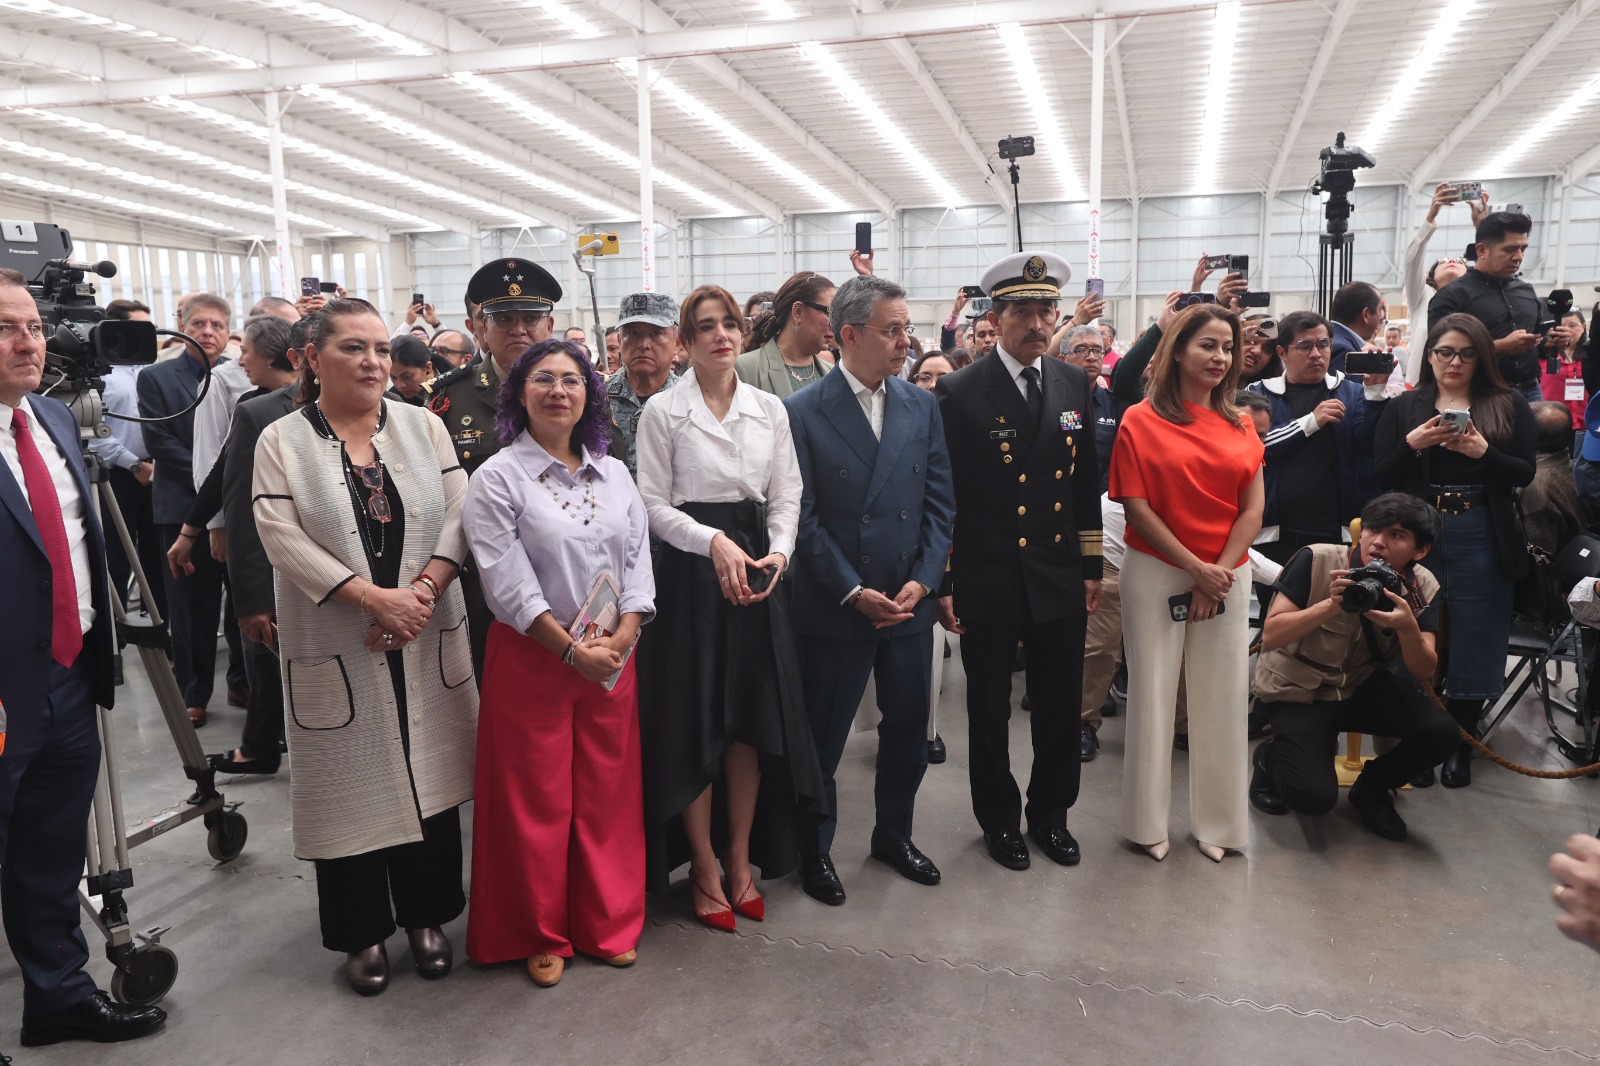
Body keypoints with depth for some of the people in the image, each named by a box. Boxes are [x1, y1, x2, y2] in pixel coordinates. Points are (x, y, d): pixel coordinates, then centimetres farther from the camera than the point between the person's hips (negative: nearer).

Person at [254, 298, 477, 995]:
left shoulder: (422, 427, 5)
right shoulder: (281, 441, -1)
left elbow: (456, 515, -1)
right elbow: (283, 538, -11)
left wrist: (423, 590, -16)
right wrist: (372, 598, -19)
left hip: (426, 644, 2)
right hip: (337, 651, -2)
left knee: (429, 774, 10)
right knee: (352, 784, 7)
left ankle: (425, 915, 28)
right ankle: (364, 932, 25)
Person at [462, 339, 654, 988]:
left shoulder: (614, 474, 8)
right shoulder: (498, 479, -6)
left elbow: (638, 560, 5)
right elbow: (509, 583, -13)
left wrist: (622, 635, -10)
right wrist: (571, 648, -16)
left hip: (612, 654, 4)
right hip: (531, 656, -4)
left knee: (609, 792, 11)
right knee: (536, 799, 7)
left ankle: (609, 923, 30)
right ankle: (541, 934, 26)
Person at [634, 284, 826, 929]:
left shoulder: (770, 410, 9)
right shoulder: (663, 413, -1)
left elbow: (787, 494, 7)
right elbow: (654, 503, -5)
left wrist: (779, 551, -9)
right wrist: (715, 542, -17)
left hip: (758, 565, 4)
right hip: (690, 569, -3)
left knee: (756, 714, 7)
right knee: (694, 717, 1)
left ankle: (741, 859, 23)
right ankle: (704, 868, 18)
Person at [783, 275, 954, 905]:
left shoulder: (922, 406, 5)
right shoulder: (802, 412, -9)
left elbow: (939, 503, 5)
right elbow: (804, 517, -10)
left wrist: (923, 580, -7)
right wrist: (854, 591, -14)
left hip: (911, 602, 5)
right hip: (835, 609, -4)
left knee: (909, 729, 16)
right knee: (823, 737, 10)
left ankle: (893, 834, 39)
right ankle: (815, 849, 30)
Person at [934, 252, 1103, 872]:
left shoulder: (1076, 386, 6)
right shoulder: (959, 393, -7)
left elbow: (1087, 483, 10)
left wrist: (1092, 566, 8)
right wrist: (942, 582, -9)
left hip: (1061, 581, 4)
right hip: (987, 583, -3)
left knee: (1060, 706, 13)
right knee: (990, 709, 11)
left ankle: (1050, 814, 34)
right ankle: (999, 818, 31)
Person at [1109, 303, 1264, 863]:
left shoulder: (1238, 424, 8)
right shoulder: (1142, 420, -3)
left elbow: (1253, 507, 3)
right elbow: (1136, 506, -8)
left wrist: (1220, 571, -9)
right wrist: (1196, 567, -12)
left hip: (1227, 576, 3)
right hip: (1157, 573, -3)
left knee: (1222, 698, 7)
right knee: (1152, 693, 4)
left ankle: (1218, 823, 23)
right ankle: (1148, 822, 18)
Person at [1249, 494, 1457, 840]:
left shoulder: (1422, 589, -6)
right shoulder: (1316, 561, -19)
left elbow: (1423, 672, -9)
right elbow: (1270, 638, -22)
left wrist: (1408, 627, -29)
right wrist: (1331, 605, -33)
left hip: (1361, 686, 5)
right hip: (1295, 691, -5)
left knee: (1441, 732, -20)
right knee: (1314, 796, -24)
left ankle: (1371, 788, 10)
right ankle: (1271, 758, 13)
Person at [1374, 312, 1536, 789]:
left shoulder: (1509, 405, 7)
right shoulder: (1404, 407, 8)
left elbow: (1525, 473, 0)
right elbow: (1381, 476, 2)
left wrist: (1484, 452, -17)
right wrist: (1413, 444, -15)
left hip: (1482, 539, 0)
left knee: (1472, 641, 4)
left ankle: (1460, 745, 18)